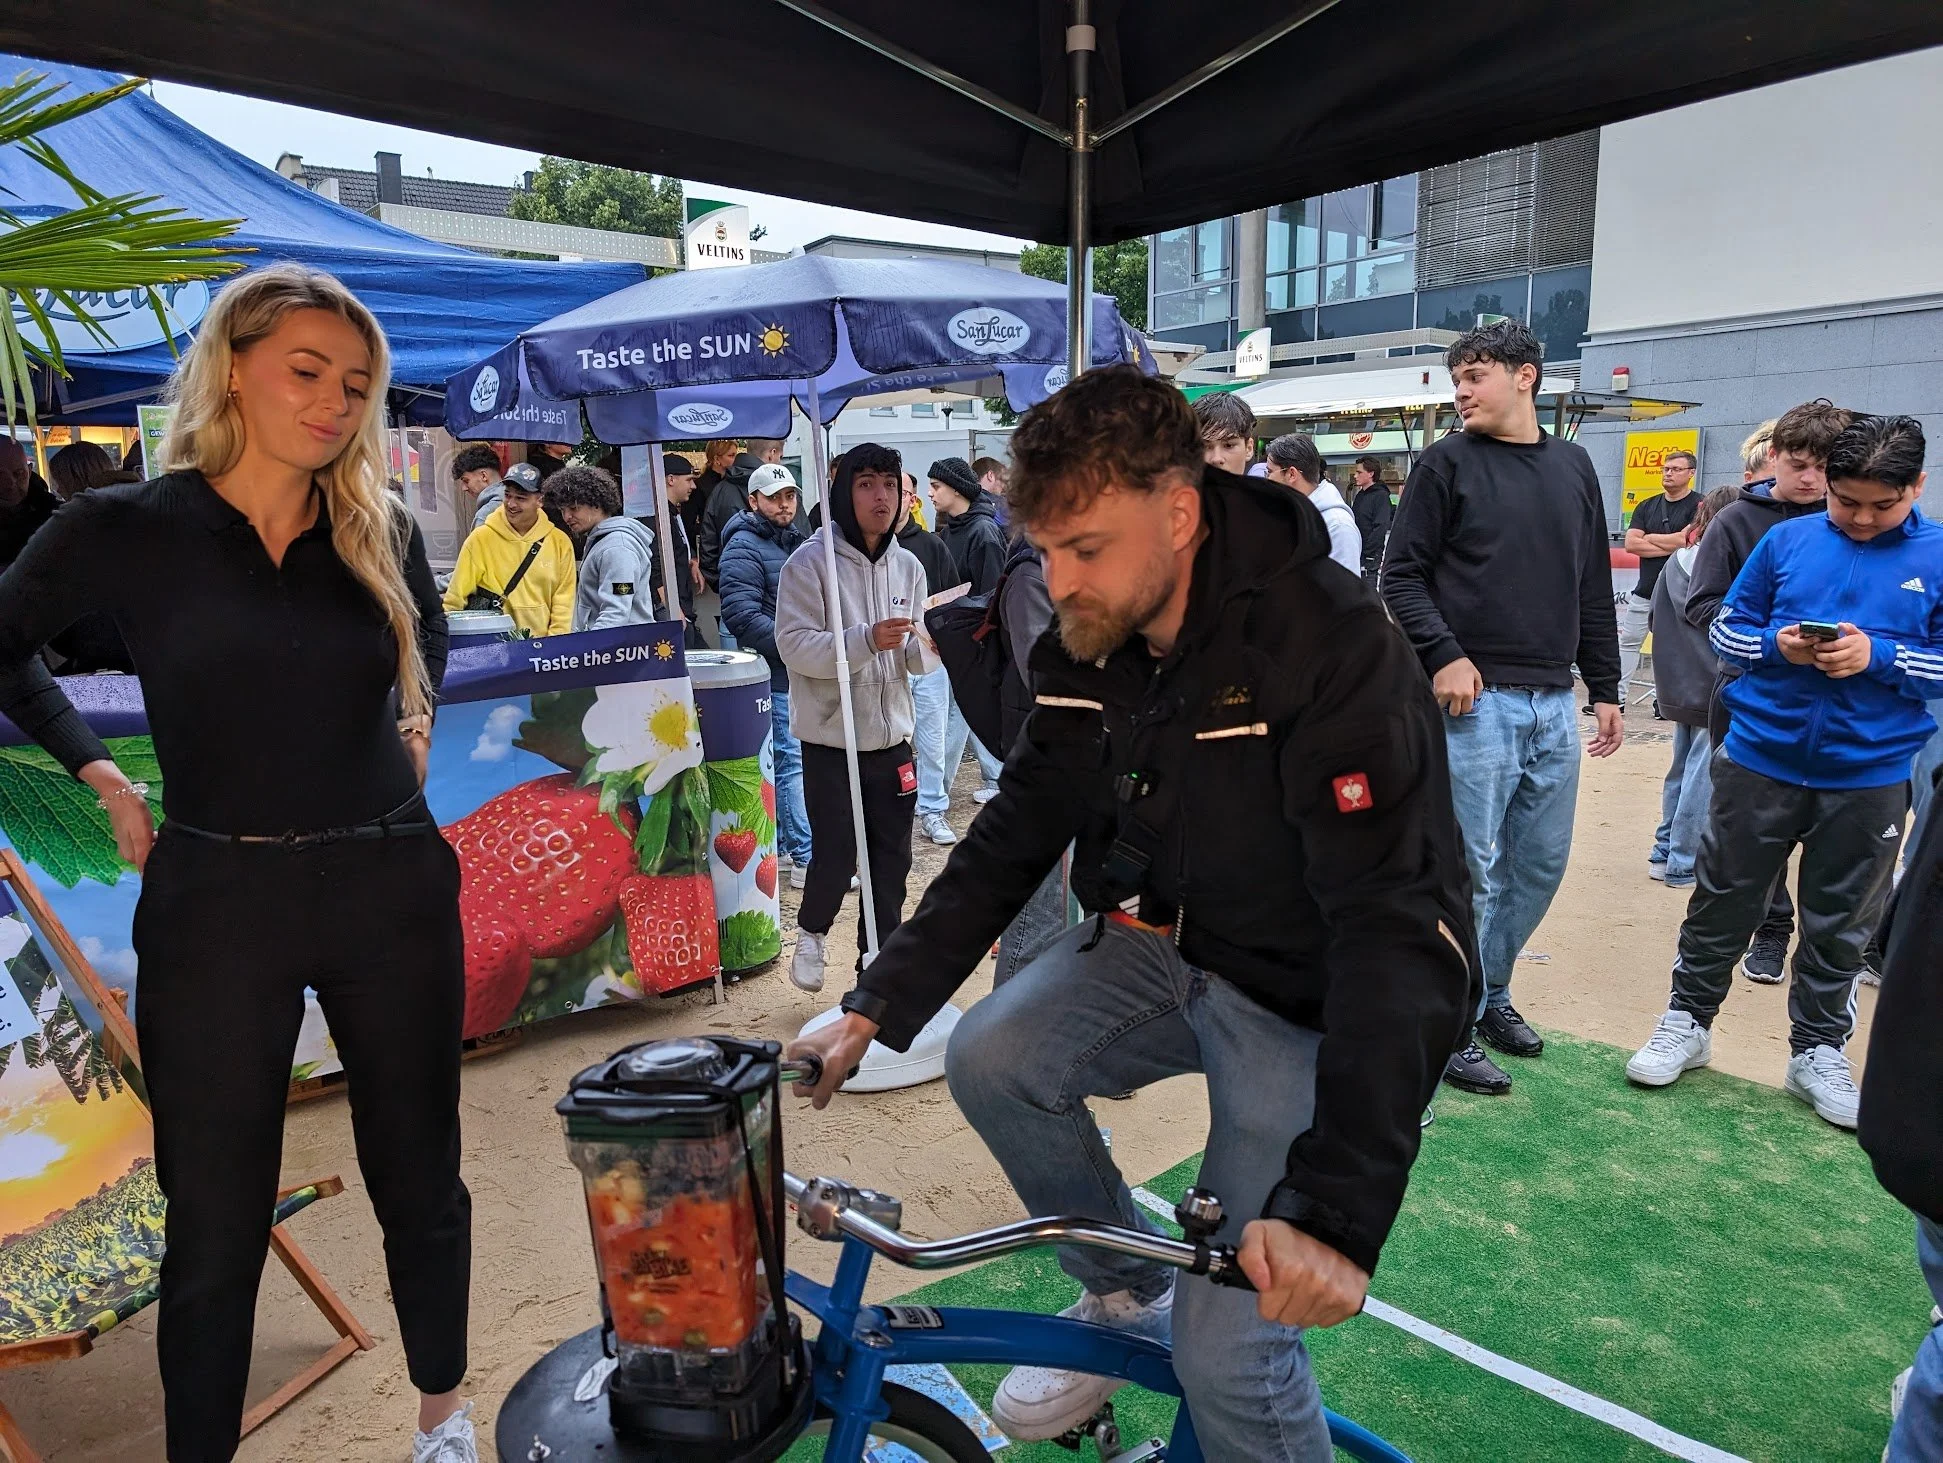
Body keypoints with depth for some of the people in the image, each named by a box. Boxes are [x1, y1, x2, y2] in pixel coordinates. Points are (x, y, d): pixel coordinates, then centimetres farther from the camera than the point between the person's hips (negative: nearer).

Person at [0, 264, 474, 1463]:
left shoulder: (381, 530, 3)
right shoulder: (129, 530, -4)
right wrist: (99, 776, 4)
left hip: (394, 891, 3)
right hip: (218, 903, -2)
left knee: (421, 1176, 15)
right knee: (218, 1216, 9)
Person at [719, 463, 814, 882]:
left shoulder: (795, 542, 18)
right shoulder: (744, 548, -11)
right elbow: (741, 614, -21)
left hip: (803, 673, 9)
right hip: (776, 676, -9)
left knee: (786, 760, 15)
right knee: (793, 762, -8)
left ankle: (780, 844, 26)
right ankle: (806, 859, -4)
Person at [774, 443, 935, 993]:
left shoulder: (908, 566, 8)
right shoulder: (810, 561, -9)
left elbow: (914, 660, 12)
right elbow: (795, 645, -17)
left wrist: (929, 645, -12)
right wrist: (866, 640, -29)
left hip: (892, 738, 5)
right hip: (831, 739, -5)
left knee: (891, 860, 10)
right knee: (836, 854, -3)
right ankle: (811, 933, 28)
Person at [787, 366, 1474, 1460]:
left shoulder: (1333, 654, -28)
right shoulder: (1087, 651, -6)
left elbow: (1403, 934, -33)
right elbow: (1011, 842, 0)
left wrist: (1334, 1208, -40)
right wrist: (875, 1010, -7)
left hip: (1309, 994, -6)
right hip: (1164, 949, 6)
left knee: (1228, 1346, -13)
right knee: (992, 1061, -16)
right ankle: (1125, 1292, 12)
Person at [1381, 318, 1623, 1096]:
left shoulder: (1573, 466, 13)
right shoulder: (1447, 463, -1)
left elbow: (1594, 590, 15)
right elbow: (1401, 573, -5)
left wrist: (1604, 689, 13)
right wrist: (1442, 656, -18)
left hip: (1555, 705, 5)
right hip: (1475, 700, -5)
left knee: (1541, 864, 13)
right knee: (1472, 870, -2)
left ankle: (1492, 989, 32)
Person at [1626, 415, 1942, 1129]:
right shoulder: (1786, 540, -1)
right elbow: (1727, 629, 5)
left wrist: (1878, 657, -19)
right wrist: (1777, 644, -15)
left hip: (1869, 775, 0)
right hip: (1760, 759, 0)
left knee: (1841, 922, 13)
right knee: (1724, 900, 11)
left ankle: (1818, 1051, 30)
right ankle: (1688, 1022, 27)